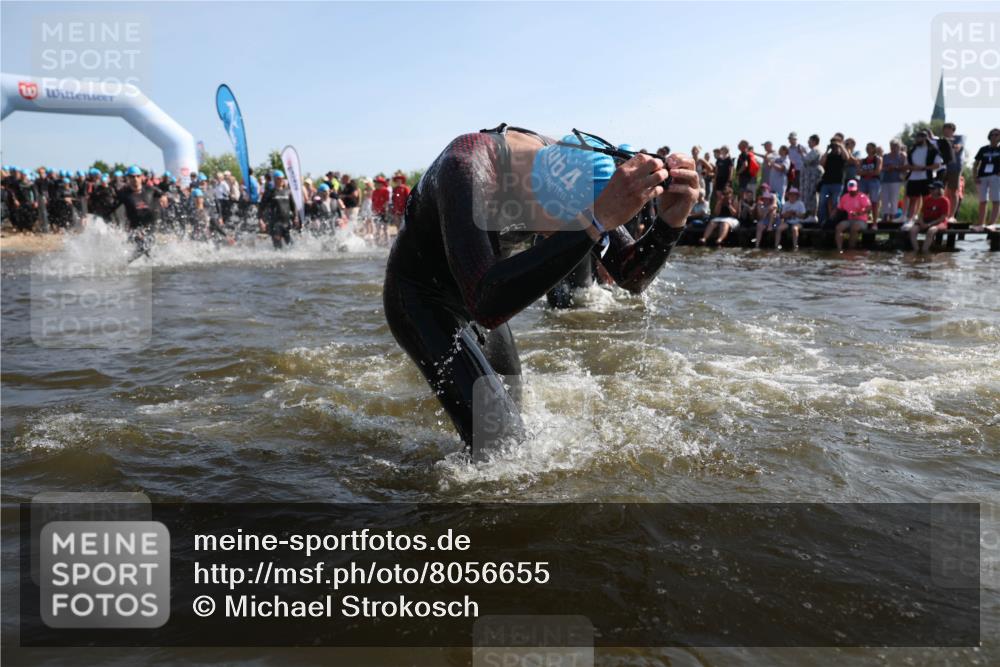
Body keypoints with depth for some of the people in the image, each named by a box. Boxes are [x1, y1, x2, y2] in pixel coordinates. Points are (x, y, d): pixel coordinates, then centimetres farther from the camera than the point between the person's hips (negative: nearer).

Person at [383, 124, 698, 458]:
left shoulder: (568, 164, -17)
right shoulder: (466, 167, -37)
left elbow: (632, 278, -12)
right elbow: (487, 307, -50)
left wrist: (670, 222, -33)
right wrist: (596, 221, -55)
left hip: (477, 294, 7)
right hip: (421, 296, -6)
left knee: (510, 402, 22)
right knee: (501, 443, -18)